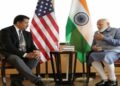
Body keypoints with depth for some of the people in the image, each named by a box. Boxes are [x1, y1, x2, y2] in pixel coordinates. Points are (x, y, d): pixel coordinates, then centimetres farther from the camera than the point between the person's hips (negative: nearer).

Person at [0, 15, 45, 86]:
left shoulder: (27, 34, 15)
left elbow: (32, 46, 11)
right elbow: (9, 47, -18)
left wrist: (36, 51, -16)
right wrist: (25, 54, -26)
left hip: (26, 56, 6)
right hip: (11, 55, -6)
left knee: (36, 57, -24)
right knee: (17, 59, -39)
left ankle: (16, 79, -23)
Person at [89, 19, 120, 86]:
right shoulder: (97, 33, 20)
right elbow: (94, 44, 23)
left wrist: (104, 38, -15)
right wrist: (93, 47, -4)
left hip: (114, 52, -5)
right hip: (100, 52, 5)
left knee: (106, 57, -40)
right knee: (92, 56, -30)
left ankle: (113, 80, -20)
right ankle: (105, 79, -24)